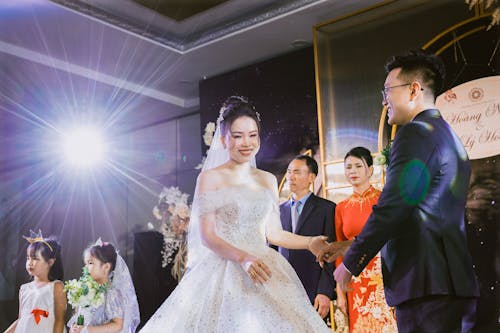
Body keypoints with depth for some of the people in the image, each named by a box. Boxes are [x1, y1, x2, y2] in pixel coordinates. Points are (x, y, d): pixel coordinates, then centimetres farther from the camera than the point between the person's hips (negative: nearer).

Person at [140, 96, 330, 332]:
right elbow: (206, 236, -9)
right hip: (223, 273, -4)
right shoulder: (210, 178, -2)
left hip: (263, 273, 4)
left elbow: (274, 233, 14)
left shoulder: (268, 181, 12)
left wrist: (310, 242, -1)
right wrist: (243, 257, -23)